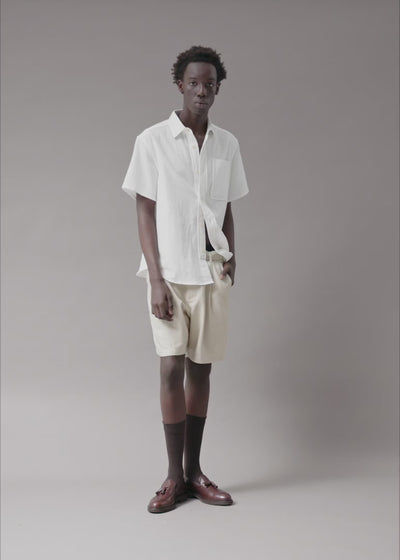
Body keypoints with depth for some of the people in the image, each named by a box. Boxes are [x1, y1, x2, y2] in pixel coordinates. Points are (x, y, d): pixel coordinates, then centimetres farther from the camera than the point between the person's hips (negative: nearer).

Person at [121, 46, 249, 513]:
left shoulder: (227, 144, 9)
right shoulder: (152, 140, -2)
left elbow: (228, 211, 14)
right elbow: (145, 212, -4)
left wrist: (231, 257, -2)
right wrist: (156, 279, -10)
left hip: (212, 272, 3)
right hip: (170, 273, -3)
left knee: (201, 369, 7)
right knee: (171, 369, -4)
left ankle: (194, 471, 18)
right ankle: (174, 477, 9)